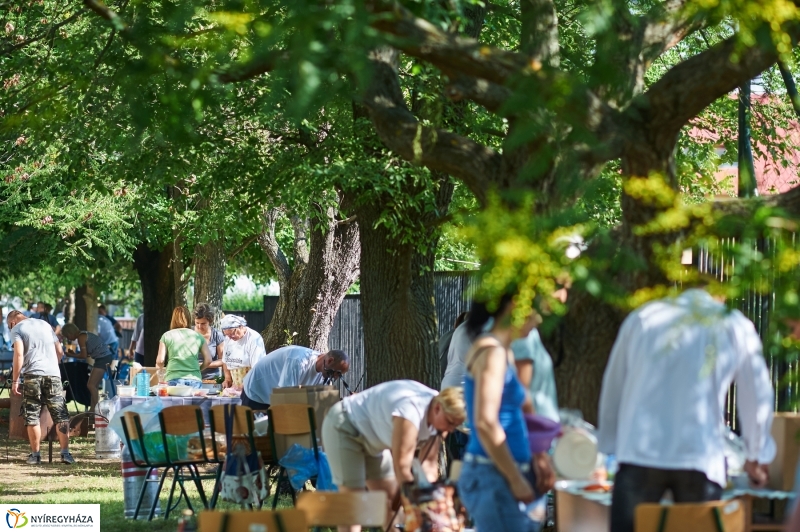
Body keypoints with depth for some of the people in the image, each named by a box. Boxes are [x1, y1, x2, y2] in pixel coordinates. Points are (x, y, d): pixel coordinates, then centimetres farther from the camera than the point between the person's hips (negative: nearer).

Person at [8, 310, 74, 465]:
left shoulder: (17, 329, 5)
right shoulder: (45, 325, 20)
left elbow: (19, 354, -10)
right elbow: (60, 352, 20)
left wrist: (15, 380, -8)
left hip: (32, 375, -3)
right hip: (53, 374, 4)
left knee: (32, 417, 5)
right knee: (61, 416, 4)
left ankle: (35, 454, 5)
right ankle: (65, 452, -4)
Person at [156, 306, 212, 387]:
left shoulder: (167, 336, 8)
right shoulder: (198, 336, 11)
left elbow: (160, 361, 3)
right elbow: (208, 360, 8)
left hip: (174, 379, -1)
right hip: (195, 379, 1)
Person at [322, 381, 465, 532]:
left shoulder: (438, 416, -12)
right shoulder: (411, 412, -39)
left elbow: (430, 463, -7)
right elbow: (402, 468, -40)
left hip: (372, 438, 9)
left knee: (393, 498, 8)